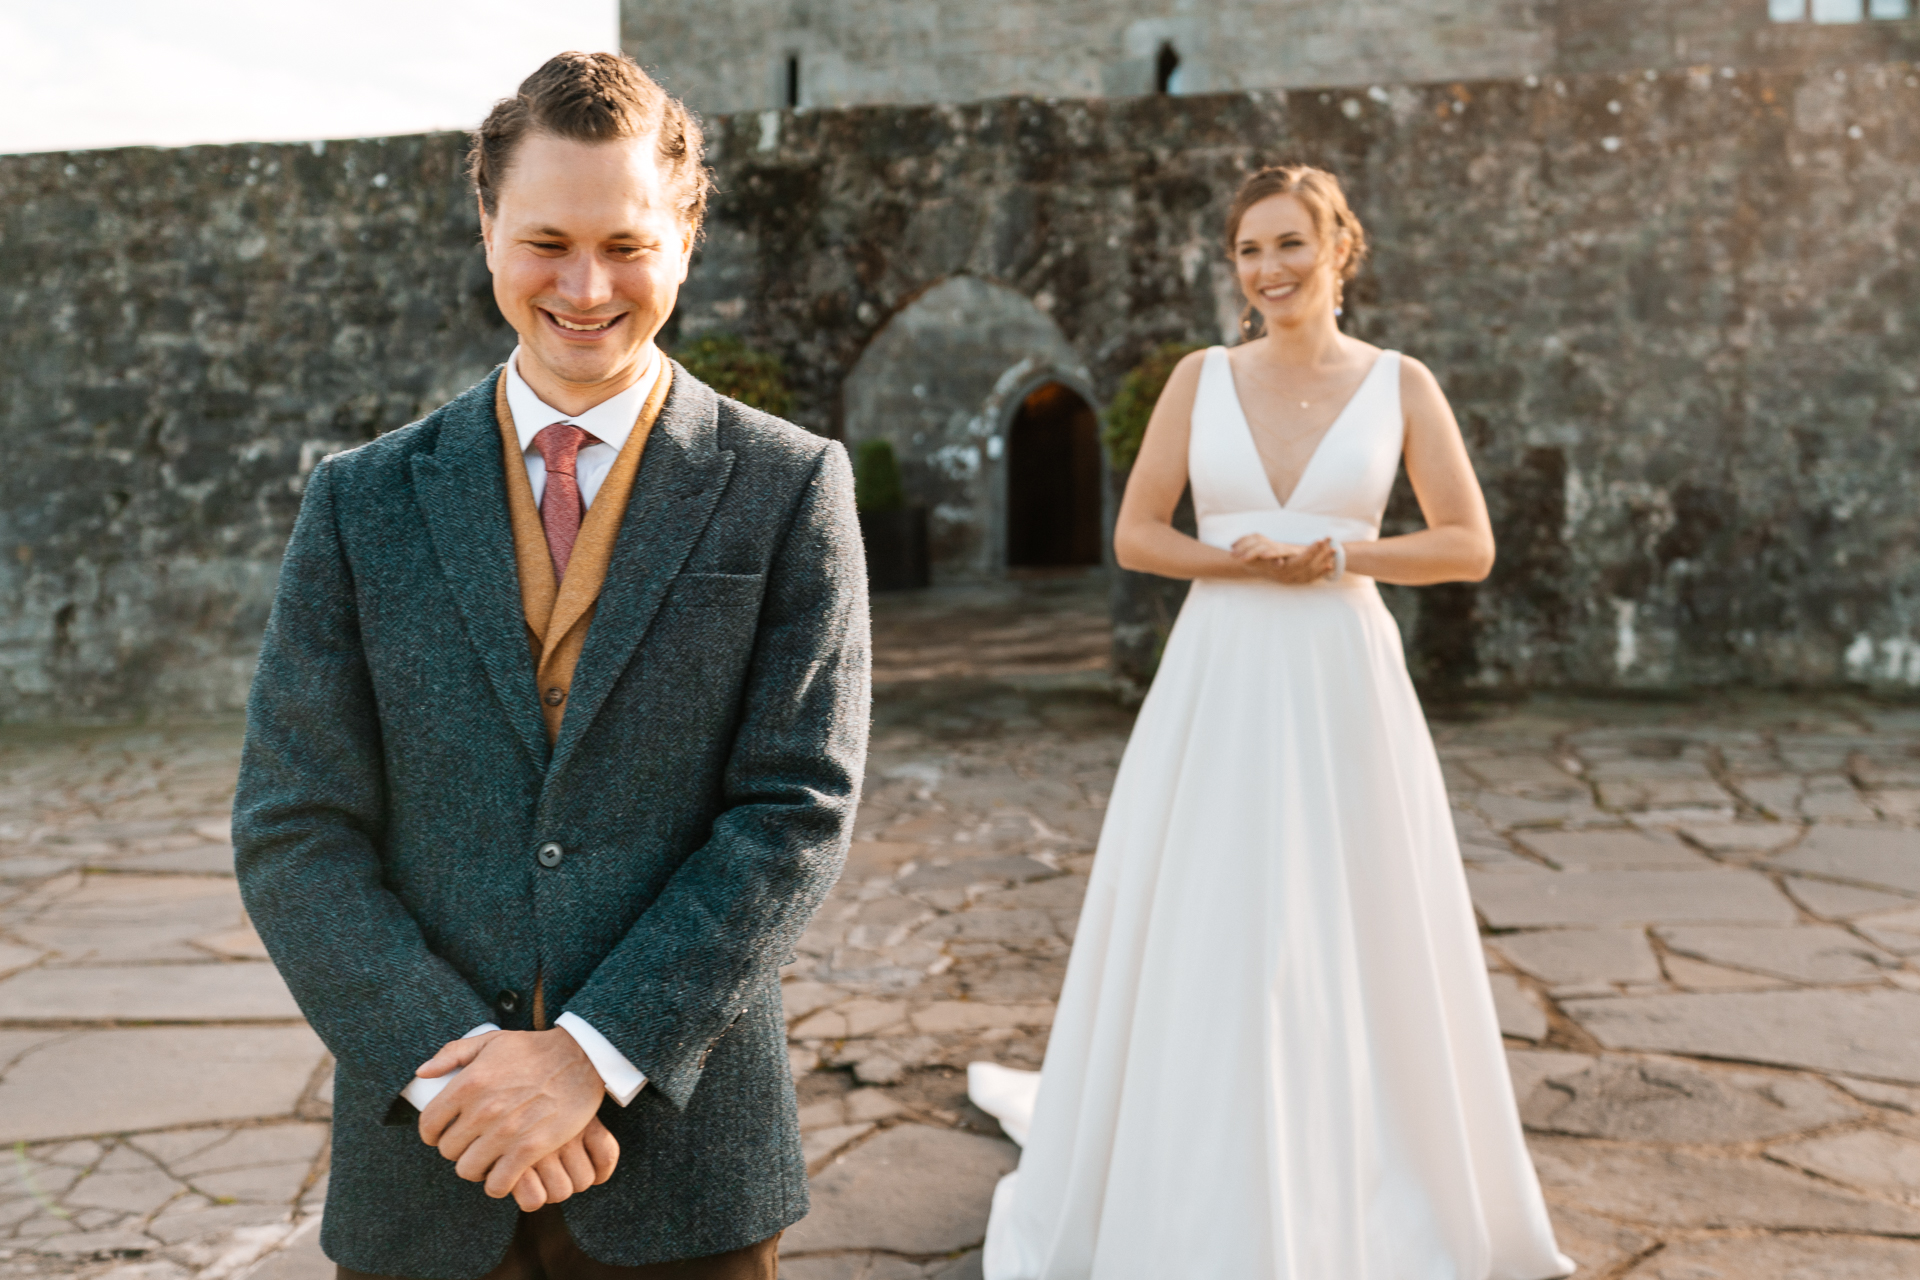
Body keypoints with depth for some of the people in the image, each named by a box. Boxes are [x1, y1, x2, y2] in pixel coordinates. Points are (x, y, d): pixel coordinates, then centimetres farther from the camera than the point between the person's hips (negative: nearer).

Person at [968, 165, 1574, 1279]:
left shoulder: (1402, 384, 3)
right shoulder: (1201, 379, 4)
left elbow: (1472, 547, 1)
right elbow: (1135, 536, 3)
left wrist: (1339, 556, -13)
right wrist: (1232, 561, -14)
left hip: (1345, 689, 0)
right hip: (1217, 686, 1)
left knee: (1357, 946, 8)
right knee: (1198, 944, 6)